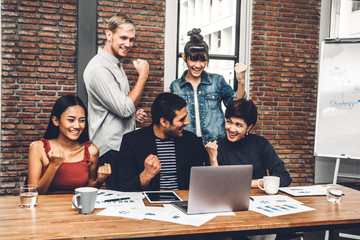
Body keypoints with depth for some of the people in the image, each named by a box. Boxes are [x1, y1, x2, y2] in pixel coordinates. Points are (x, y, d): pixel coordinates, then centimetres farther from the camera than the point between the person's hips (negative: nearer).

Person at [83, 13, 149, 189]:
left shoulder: (116, 64, 15)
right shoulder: (99, 68, -17)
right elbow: (125, 108, -22)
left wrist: (134, 113, 7)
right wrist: (143, 75, -15)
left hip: (124, 144, 9)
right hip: (112, 149, -9)